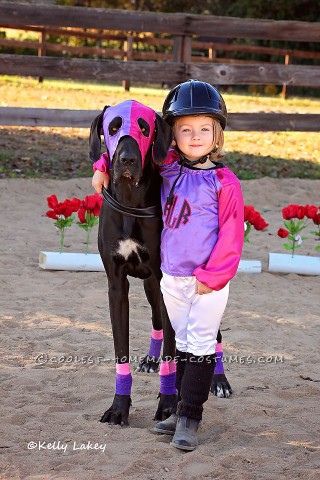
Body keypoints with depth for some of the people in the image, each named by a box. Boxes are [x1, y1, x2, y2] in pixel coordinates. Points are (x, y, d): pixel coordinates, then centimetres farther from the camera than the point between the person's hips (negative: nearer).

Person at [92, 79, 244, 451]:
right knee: (181, 343, 14)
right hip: (172, 277, 6)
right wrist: (104, 168, 2)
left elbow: (231, 236, -13)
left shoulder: (224, 182, -13)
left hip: (209, 282, -5)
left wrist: (211, 277, -15)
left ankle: (190, 417, 1)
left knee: (200, 344, -3)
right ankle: (183, 409, 24)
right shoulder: (167, 167, 1)